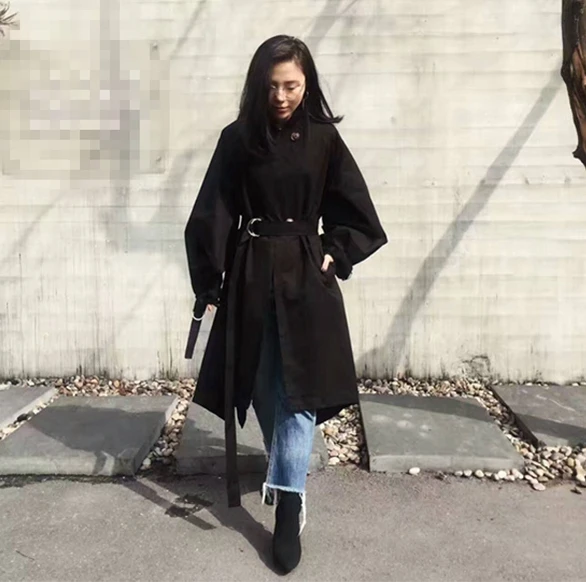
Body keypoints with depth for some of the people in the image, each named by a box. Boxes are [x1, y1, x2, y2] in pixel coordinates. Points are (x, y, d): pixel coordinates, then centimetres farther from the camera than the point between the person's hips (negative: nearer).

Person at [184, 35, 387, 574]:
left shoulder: (324, 138, 1)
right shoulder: (238, 139, 0)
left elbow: (361, 219, 6)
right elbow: (212, 217, -1)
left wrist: (333, 255, -5)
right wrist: (210, 284, -5)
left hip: (305, 276, -1)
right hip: (251, 276, 2)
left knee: (299, 388, -3)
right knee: (262, 384, 14)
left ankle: (289, 505, 3)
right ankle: (281, 467, 40)